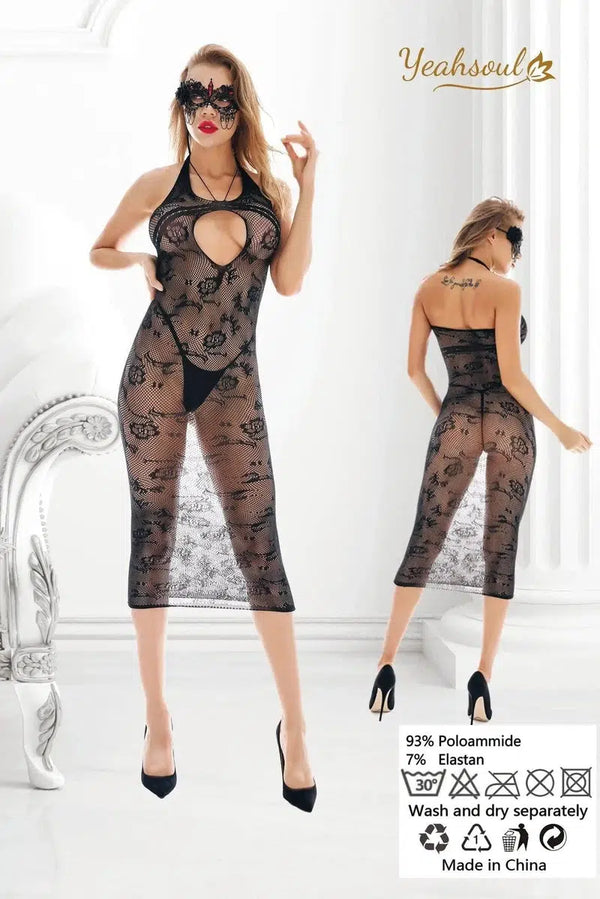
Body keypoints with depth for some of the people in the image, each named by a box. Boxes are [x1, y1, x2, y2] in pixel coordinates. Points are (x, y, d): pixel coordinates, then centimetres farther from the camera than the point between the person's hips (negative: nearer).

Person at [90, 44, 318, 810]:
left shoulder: (269, 188, 10)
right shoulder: (159, 185, 7)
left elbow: (289, 280, -2)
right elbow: (100, 250, 18)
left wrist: (307, 187, -4)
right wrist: (140, 261, -2)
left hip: (233, 384, 1)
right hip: (159, 370, 0)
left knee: (257, 543, -3)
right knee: (154, 533, 2)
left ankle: (294, 725, 7)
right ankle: (157, 717, 15)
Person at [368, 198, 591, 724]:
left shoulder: (429, 289, 5)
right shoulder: (504, 289, -9)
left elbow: (414, 369, 6)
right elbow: (512, 375, -13)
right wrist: (559, 429, -4)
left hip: (456, 421, 3)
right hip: (509, 423, -3)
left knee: (426, 540, 6)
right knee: (500, 547, 4)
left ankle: (387, 664, 2)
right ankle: (484, 675, 2)